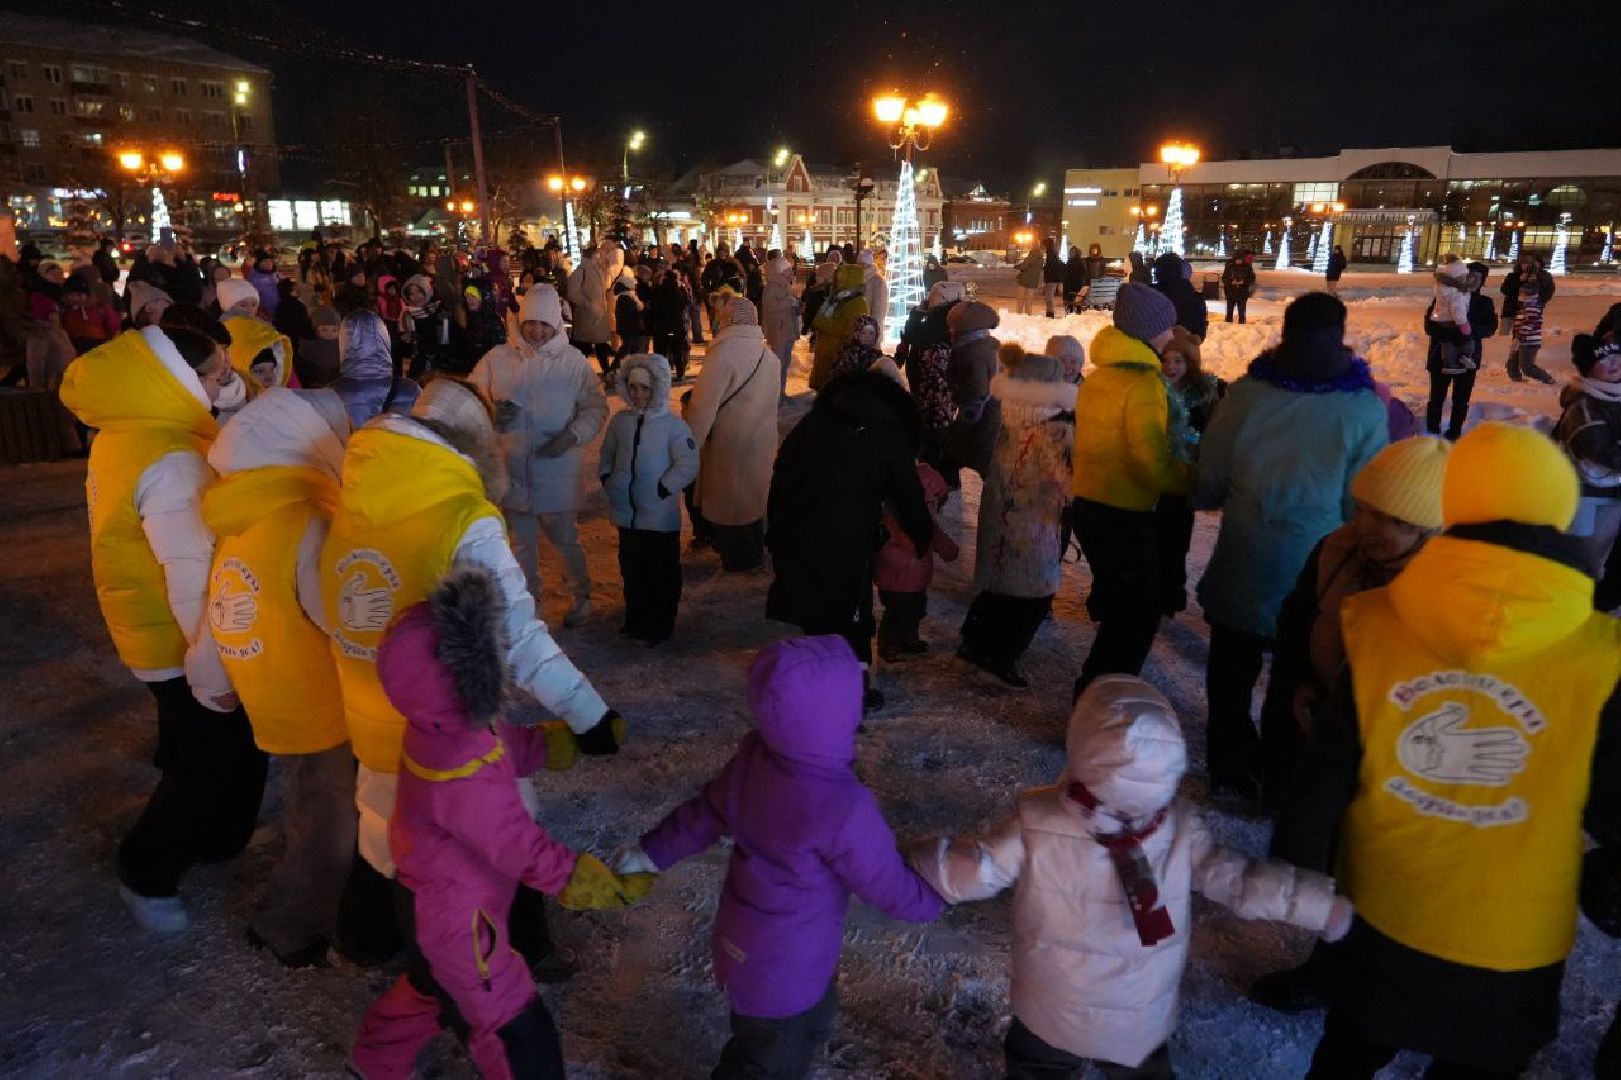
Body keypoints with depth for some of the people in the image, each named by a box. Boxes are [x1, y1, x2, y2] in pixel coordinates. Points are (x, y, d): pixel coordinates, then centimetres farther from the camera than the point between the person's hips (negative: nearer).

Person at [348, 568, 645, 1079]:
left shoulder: (445, 725, -11)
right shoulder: (465, 777, -40)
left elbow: (512, 746, 7)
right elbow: (519, 846, -31)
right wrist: (586, 881, -21)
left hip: (434, 893, 10)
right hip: (456, 915, -10)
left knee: (430, 984, 36)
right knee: (516, 1030, 7)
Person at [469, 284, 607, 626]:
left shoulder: (573, 360, -4)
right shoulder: (498, 358, 0)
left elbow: (596, 406, -2)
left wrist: (572, 435, -17)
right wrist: (492, 413, -16)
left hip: (557, 468, -2)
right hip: (512, 468, 3)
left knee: (565, 539, 7)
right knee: (521, 541, 17)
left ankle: (581, 596, 30)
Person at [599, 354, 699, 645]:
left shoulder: (674, 425, -13)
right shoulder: (620, 421, 1)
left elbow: (687, 465, -17)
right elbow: (607, 457, 13)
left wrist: (661, 490, -19)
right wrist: (608, 481, -1)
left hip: (661, 518, -5)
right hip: (626, 515, 5)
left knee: (662, 575, 9)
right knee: (631, 572, 19)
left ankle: (661, 626, 26)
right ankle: (635, 621, 37)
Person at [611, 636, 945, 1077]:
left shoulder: (754, 754, -15)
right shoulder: (843, 809, -36)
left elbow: (706, 811, 1)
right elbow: (891, 889, -20)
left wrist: (653, 851, 17)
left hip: (747, 941, 7)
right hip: (784, 967, -7)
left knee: (811, 1026, 32)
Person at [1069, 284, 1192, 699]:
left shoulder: (1099, 375, 9)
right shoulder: (1144, 382, -19)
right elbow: (1151, 459, -25)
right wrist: (1192, 479, -10)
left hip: (1087, 503, 9)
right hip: (1123, 513, -9)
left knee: (1118, 602, 25)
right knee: (1140, 611, 3)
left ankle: (1095, 690, 40)